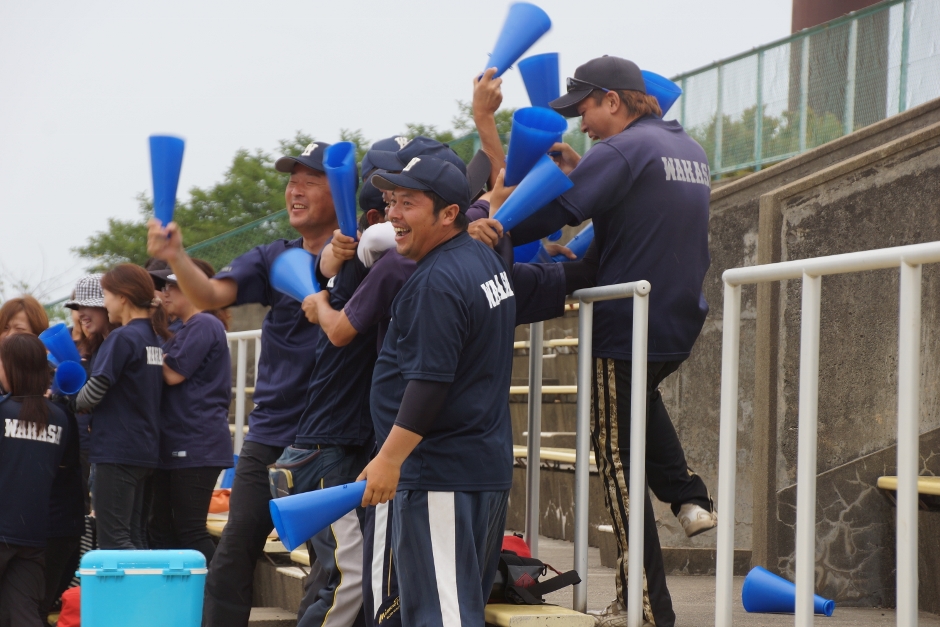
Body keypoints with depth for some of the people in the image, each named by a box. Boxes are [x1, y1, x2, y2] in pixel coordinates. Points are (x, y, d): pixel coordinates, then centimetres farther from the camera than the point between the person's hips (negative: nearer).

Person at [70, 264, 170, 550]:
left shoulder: (122, 338, -13)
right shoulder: (155, 338, 12)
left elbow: (94, 392, -16)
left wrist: (76, 403, 5)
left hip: (117, 449, -9)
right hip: (146, 451, 9)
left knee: (113, 539, -7)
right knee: (134, 536, 11)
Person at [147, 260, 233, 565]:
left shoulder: (204, 325, -10)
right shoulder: (184, 330, 21)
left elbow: (173, 374, -16)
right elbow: (166, 375, 21)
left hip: (197, 445, -10)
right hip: (173, 445, 10)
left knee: (189, 529, -10)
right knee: (162, 528, 10)